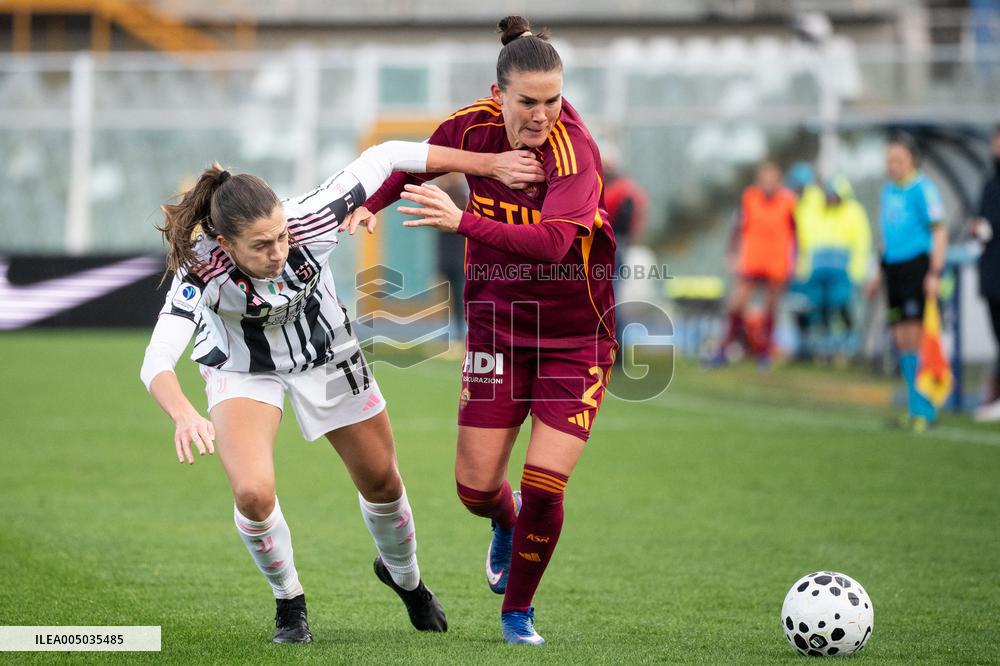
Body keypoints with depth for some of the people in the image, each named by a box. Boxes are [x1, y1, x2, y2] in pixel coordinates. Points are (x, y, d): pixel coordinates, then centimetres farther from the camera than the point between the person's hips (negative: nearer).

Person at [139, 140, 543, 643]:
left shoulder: (308, 221, -36)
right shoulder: (201, 271, -39)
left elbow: (385, 158, -23)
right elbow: (156, 362, -48)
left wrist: (485, 163, -20)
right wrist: (183, 414, -68)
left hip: (326, 355, 2)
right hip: (243, 371, -2)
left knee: (381, 482, 14)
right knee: (253, 493, -23)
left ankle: (404, 577, 48)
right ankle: (288, 601, 8)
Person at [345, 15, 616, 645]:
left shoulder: (576, 150, -24)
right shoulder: (473, 126, -11)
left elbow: (552, 241, -40)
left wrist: (464, 221, -49)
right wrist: (372, 204, 2)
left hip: (577, 333, -3)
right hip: (498, 321, 3)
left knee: (543, 488, -9)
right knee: (476, 486, 2)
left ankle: (518, 610, 17)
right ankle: (507, 522, 41)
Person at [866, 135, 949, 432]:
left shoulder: (923, 188, -9)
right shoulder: (888, 190, 16)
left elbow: (939, 232, -10)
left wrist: (934, 273, -16)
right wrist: (880, 274, 25)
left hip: (918, 265, -8)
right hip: (893, 264, 8)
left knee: (915, 336, -11)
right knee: (901, 338, 7)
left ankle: (923, 410, -6)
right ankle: (917, 408, 14)